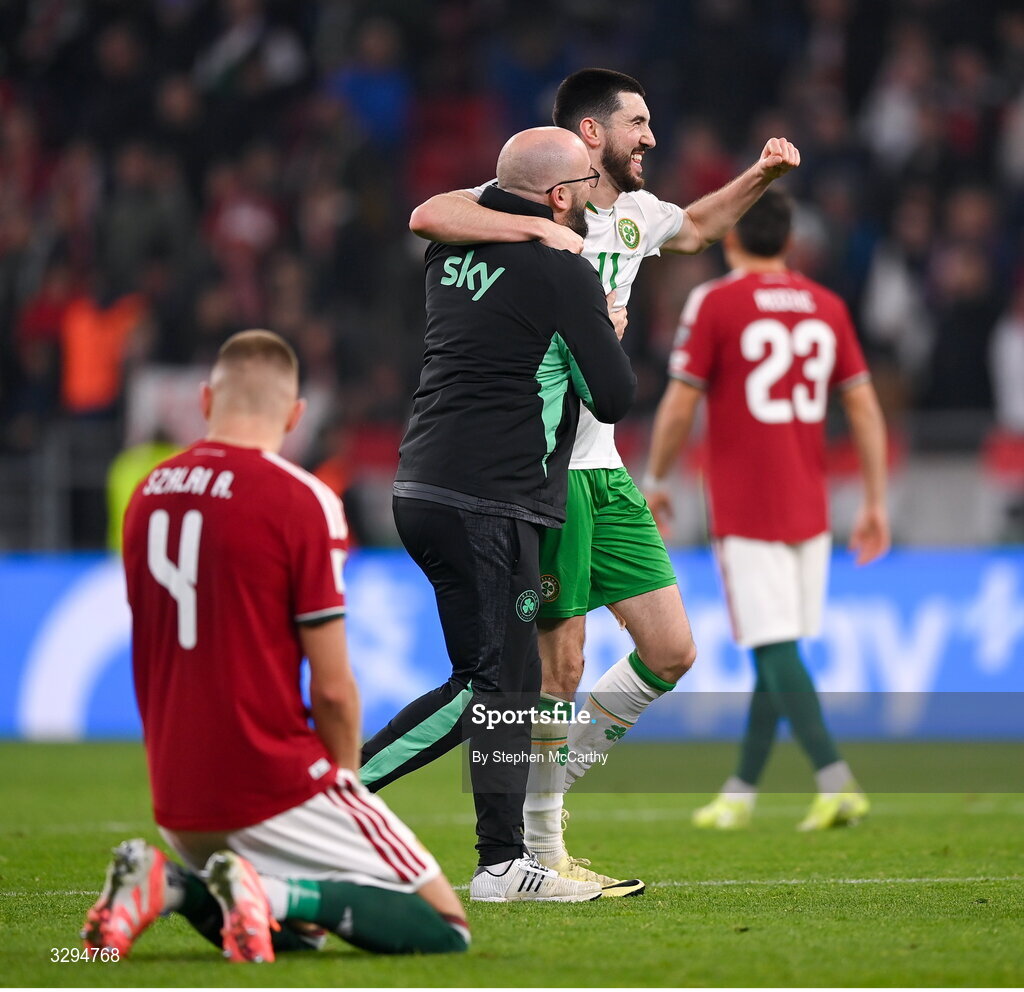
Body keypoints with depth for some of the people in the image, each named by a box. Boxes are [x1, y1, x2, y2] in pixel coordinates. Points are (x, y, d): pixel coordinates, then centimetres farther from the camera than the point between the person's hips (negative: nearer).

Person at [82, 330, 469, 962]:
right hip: (276, 788, -7)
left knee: (295, 930, 27)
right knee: (445, 929, 1)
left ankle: (168, 885, 0)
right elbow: (333, 689, -12)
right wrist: (345, 784, 8)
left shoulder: (147, 495, 8)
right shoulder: (303, 501, -12)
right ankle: (276, 891, -20)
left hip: (178, 799, 7)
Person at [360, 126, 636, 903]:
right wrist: (608, 330, 12)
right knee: (486, 685, -6)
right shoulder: (560, 272, -11)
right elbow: (615, 397, -8)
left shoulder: (456, 249, 10)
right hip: (485, 500, -9)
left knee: (513, 680, 12)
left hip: (424, 488, 9)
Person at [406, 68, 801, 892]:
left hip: (602, 467, 9)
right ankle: (537, 854, 6)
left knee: (671, 652, 7)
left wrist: (760, 177, 21)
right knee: (560, 669, -6)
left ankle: (546, 778, 21)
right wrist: (540, 230, -31)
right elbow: (429, 215, -27)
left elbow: (695, 228, 37)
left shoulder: (636, 213, 14)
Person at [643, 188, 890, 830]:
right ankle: (742, 791, 19)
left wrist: (655, 481, 8)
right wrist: (876, 504, 10)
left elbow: (679, 406, -7)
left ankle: (836, 778, -23)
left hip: (744, 507, -6)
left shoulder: (715, 303, -6)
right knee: (777, 650, 12)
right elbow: (864, 408, 6)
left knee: (776, 649, -9)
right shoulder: (827, 307, 8)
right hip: (810, 508, 6)